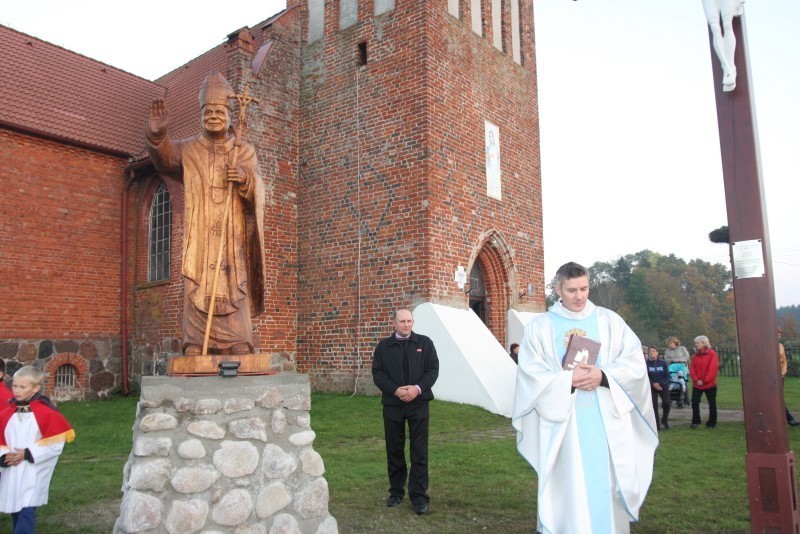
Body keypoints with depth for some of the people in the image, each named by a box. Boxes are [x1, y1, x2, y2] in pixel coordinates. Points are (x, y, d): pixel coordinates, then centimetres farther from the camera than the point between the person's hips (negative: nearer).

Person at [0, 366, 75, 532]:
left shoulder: (47, 413, -10)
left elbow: (55, 444, -11)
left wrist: (27, 454, -14)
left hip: (33, 475, -5)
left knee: (26, 512, -11)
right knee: (15, 512, 16)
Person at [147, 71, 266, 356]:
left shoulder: (245, 152, 13)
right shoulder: (189, 150, 13)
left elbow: (258, 193, 3)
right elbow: (165, 159, -8)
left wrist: (246, 179, -19)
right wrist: (157, 133, -28)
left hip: (233, 245, 0)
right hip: (199, 245, 0)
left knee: (236, 319, -5)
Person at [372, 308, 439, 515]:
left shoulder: (425, 343, 4)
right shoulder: (383, 346, 6)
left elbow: (433, 370, 0)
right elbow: (377, 374, 0)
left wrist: (417, 388, -15)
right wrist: (396, 390, -14)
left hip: (418, 403, -1)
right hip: (392, 404, 1)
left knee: (419, 451, -1)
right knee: (394, 450, 9)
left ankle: (419, 496, 5)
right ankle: (396, 491, 23)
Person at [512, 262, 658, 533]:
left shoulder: (609, 320, 8)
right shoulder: (539, 327, 4)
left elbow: (634, 362, 1)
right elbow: (531, 374, -4)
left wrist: (603, 376, -15)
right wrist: (568, 379, -17)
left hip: (606, 421, 1)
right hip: (563, 423, -1)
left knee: (609, 484, 4)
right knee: (568, 487, 2)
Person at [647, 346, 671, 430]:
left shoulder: (663, 363, -4)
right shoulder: (647, 364, -6)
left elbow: (667, 376, -3)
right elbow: (646, 377, -5)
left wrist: (659, 384, -14)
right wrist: (653, 384, -16)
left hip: (663, 386, 1)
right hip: (652, 387, 0)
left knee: (667, 403, -12)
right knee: (654, 405, -6)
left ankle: (664, 420, 13)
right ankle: (656, 423, 8)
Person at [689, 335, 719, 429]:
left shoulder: (712, 354, -8)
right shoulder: (695, 355, 7)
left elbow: (713, 369, -15)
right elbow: (692, 368, 2)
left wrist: (704, 380, -16)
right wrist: (696, 380, -12)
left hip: (710, 384, -4)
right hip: (697, 384, 4)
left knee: (712, 404, 7)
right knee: (694, 402, 0)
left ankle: (712, 422, 18)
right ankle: (695, 421, 11)